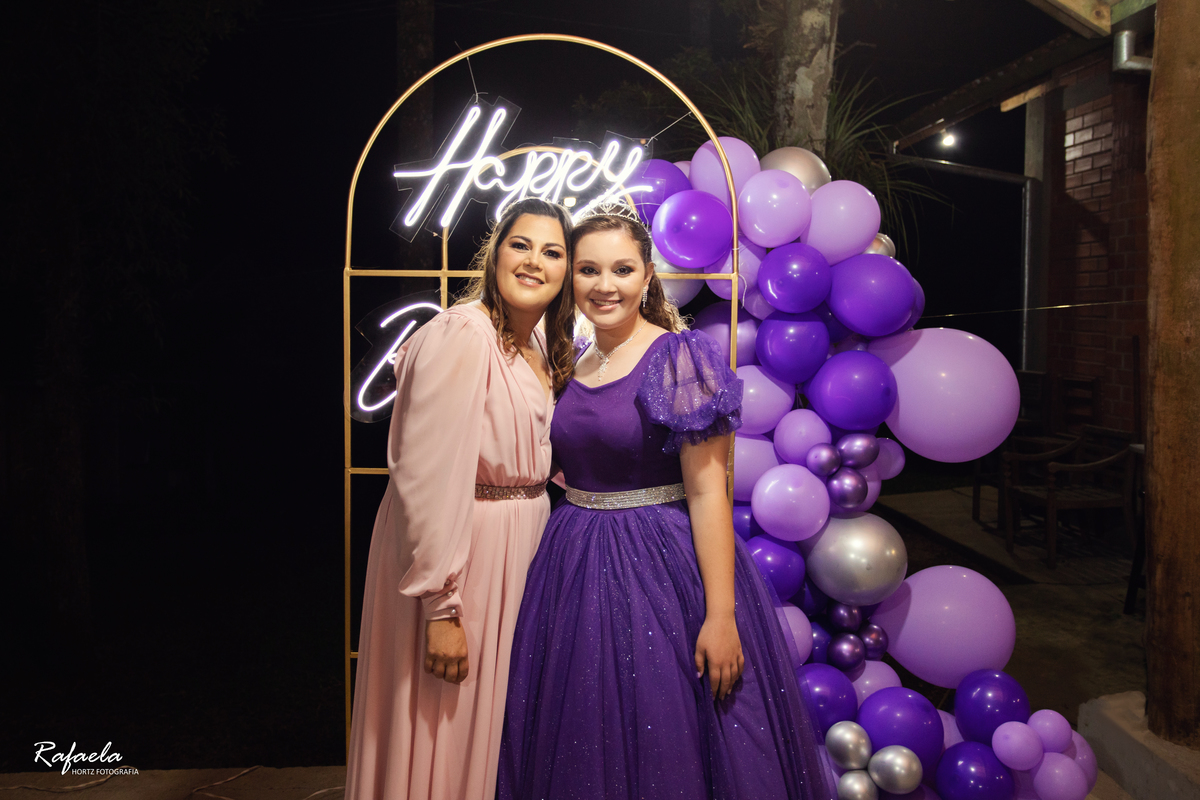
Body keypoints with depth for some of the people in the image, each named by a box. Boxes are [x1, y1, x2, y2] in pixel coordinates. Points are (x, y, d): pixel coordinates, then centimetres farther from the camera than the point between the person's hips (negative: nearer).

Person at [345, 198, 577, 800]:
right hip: (457, 552, -8)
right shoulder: (461, 336, -19)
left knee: (494, 725, 21)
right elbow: (432, 480, -24)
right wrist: (442, 607, -23)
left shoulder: (541, 346, 8)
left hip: (519, 547, 9)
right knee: (442, 734, 8)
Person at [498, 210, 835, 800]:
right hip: (577, 571, 6)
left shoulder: (680, 360, -11)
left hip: (664, 567, -6)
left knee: (665, 742, 6)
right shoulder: (571, 366, 8)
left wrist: (721, 614, -20)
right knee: (585, 751, 16)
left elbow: (707, 491, -17)